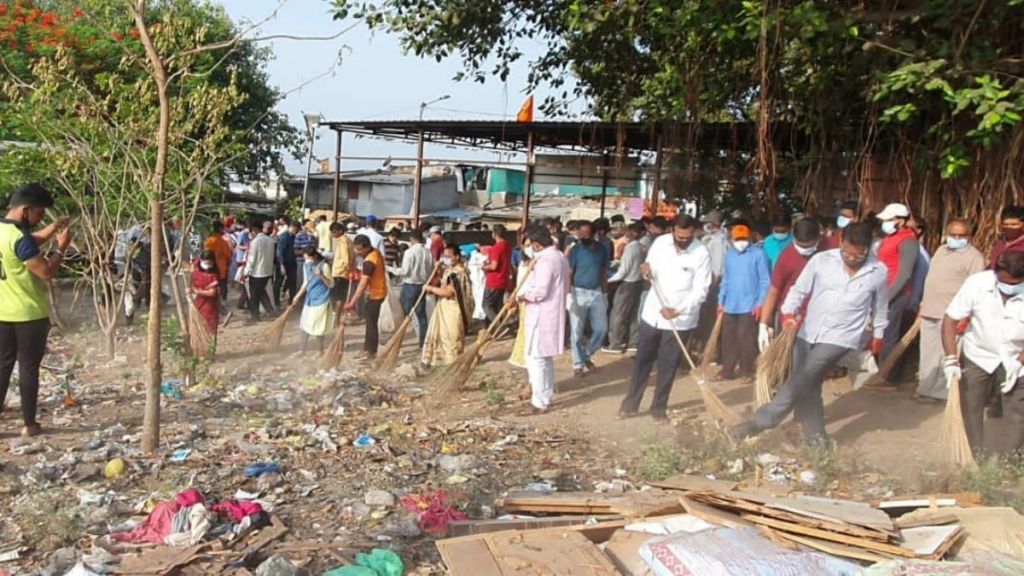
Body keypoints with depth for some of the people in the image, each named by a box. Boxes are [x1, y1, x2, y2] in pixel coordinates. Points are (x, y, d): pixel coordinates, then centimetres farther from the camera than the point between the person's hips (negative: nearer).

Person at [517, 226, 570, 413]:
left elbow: (540, 291, -27)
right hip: (552, 314, 10)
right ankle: (546, 394, 29)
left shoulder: (545, 260, -20)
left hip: (541, 316, -10)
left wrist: (522, 296, -12)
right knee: (545, 357, 19)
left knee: (535, 357, -5)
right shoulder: (560, 257, 13)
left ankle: (539, 402, -2)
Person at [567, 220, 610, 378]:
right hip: (579, 293, -4)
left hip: (597, 293, 4)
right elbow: (569, 274, -9)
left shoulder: (603, 248, 2)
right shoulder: (575, 250, -9)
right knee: (577, 331, 1)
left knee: (601, 329, 8)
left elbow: (604, 273, 10)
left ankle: (587, 355, 29)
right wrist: (569, 296, -16)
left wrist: (605, 294, 10)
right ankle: (578, 364, 13)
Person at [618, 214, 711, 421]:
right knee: (642, 361, 12)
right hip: (652, 313, 3)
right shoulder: (660, 242, -4)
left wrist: (677, 310, -25)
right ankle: (630, 404, 25)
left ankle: (659, 408, 22)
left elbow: (701, 291, -15)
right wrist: (647, 271, -16)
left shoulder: (702, 253, -14)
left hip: (680, 320, -3)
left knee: (668, 367, 6)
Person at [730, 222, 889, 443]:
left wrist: (877, 336, 21)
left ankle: (759, 423, -13)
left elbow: (880, 308, 13)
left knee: (799, 383, -16)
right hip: (807, 333, 3)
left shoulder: (879, 272, -2)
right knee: (806, 386, 9)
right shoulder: (821, 260, -4)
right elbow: (799, 290, 0)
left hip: (840, 337, -3)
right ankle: (815, 435, 24)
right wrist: (788, 313, -17)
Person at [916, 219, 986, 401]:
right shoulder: (941, 250, 16)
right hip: (929, 311, 8)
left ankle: (942, 392, 2)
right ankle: (925, 388, 22)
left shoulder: (974, 256, -9)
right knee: (928, 354, 13)